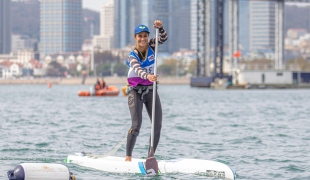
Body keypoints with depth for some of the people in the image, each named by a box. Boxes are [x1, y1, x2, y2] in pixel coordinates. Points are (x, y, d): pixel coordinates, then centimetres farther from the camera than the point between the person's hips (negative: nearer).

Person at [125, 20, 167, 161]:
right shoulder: (132, 56, -16)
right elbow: (138, 70, -35)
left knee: (157, 125, -1)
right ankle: (128, 157, -7)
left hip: (151, 90, 5)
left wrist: (160, 28, -36)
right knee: (136, 125, -16)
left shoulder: (151, 46, -2)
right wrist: (148, 76, -56)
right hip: (135, 91, -4)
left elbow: (163, 38, -16)